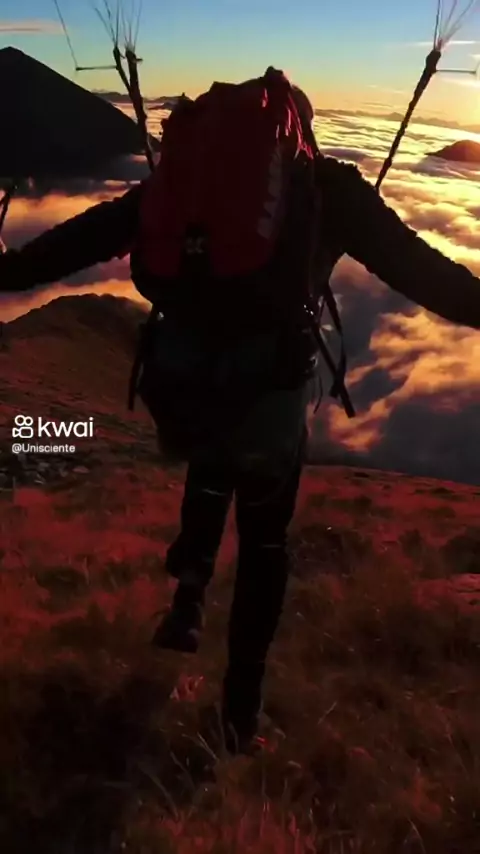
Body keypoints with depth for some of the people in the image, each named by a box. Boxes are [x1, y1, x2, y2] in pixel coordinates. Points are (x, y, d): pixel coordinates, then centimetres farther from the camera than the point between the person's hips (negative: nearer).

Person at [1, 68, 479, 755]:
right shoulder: (331, 187, -1)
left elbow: (91, 233, 5)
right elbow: (411, 262, -4)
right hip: (272, 395, -2)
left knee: (210, 476, 37)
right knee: (264, 542, 18)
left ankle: (189, 598, 21)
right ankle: (241, 705, 24)